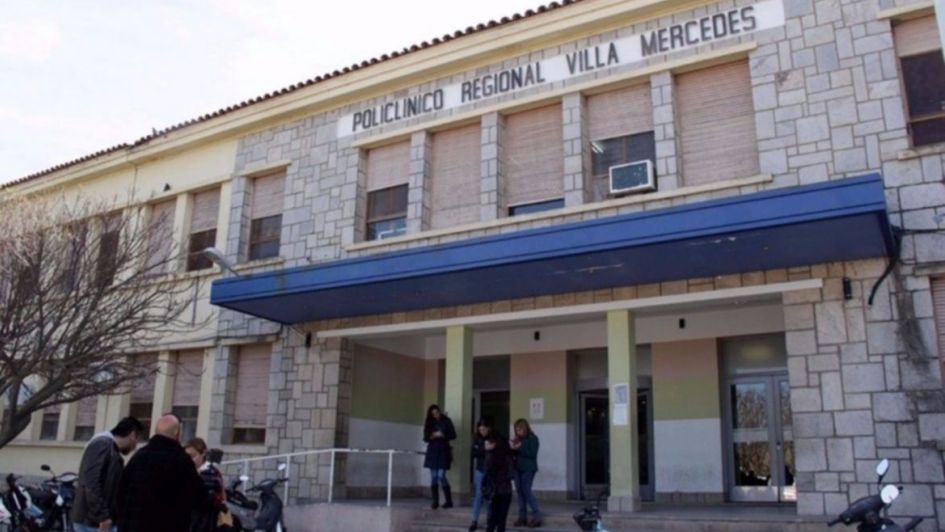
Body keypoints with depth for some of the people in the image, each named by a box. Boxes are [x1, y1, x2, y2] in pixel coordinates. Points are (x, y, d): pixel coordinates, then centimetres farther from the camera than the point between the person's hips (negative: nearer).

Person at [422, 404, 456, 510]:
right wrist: (432, 436, -16)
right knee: (433, 477, 2)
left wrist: (443, 435, -16)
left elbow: (453, 435, -1)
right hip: (432, 451, 3)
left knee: (441, 476, -10)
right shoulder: (429, 423, 8)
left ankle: (449, 501, -1)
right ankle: (435, 502, 8)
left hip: (443, 450, -3)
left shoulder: (446, 421, 2)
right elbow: (426, 438, 4)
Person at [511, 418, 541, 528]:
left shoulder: (533, 438, -5)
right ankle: (522, 517, 11)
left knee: (526, 491, -9)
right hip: (517, 468, 6)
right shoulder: (517, 439, 11)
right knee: (520, 492, 6)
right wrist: (513, 449, -4)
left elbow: (533, 454, -14)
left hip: (528, 469, -6)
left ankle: (537, 517, -4)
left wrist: (520, 448, -17)